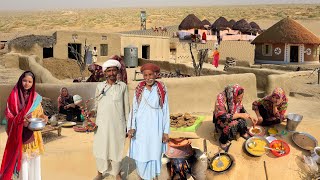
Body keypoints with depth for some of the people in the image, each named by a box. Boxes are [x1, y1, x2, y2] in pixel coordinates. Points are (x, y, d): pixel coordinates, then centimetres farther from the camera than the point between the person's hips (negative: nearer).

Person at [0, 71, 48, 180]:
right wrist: (21, 121, -21)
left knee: (34, 157, 7)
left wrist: (43, 117, -12)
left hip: (33, 133, 3)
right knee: (23, 157, -3)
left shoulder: (36, 97, 6)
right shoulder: (14, 96, -4)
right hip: (19, 133, -3)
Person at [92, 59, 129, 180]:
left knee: (116, 148, 4)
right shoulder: (100, 86, 5)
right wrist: (93, 111, -9)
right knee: (100, 148, 3)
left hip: (118, 124, -1)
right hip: (102, 124, 1)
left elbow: (126, 107, 6)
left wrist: (128, 125, 6)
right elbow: (97, 105, 12)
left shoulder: (123, 86, 2)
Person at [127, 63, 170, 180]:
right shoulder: (139, 90, 0)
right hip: (141, 127, 1)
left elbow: (165, 111, -1)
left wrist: (166, 131, -2)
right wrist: (131, 127, -8)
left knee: (154, 153, 7)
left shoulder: (162, 90, -4)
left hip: (155, 127, -1)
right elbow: (134, 109, 1)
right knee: (141, 154, 4)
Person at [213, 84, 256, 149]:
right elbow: (223, 117, -36)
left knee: (241, 121, -27)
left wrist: (250, 117, -8)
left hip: (234, 118, 5)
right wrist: (240, 115, -35)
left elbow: (242, 109, 5)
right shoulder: (221, 99, -32)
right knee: (232, 124, -34)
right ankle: (223, 141, -13)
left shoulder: (237, 98, -13)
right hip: (220, 120, -5)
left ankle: (243, 133, 2)